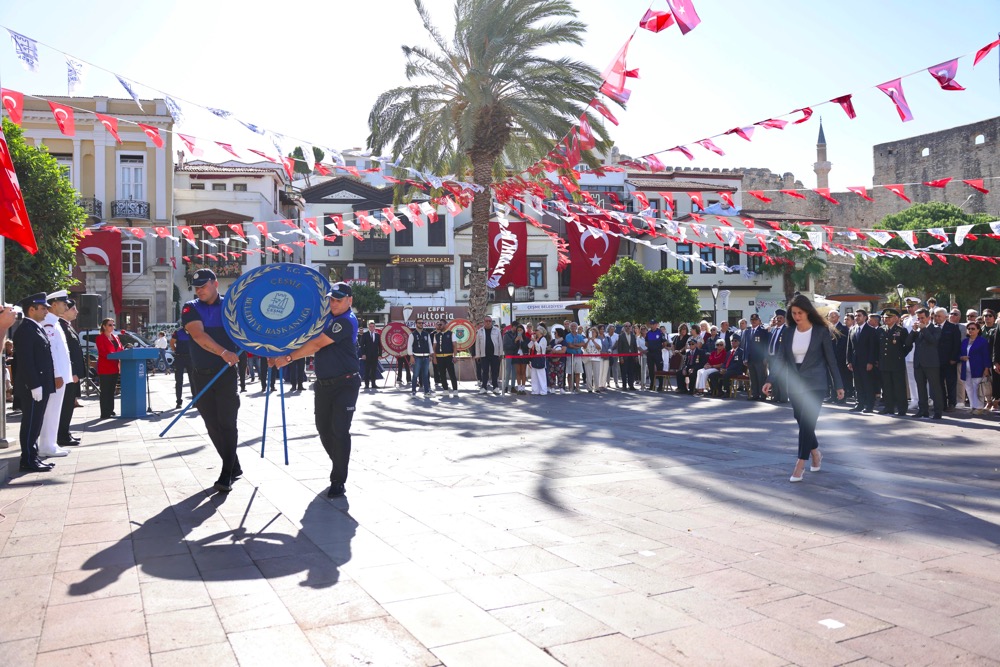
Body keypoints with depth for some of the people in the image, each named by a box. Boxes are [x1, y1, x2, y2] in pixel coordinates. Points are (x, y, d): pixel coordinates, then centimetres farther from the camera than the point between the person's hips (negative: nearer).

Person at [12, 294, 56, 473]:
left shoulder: (35, 328, 17)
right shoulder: (25, 330, -14)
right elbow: (25, 361, -20)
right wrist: (34, 385, -22)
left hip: (41, 385, 10)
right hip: (32, 387, -10)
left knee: (35, 424, 13)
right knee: (30, 424, -4)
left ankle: (33, 458, 20)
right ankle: (28, 461, 2)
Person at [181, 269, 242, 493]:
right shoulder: (191, 308, 3)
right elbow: (198, 335, -14)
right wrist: (223, 353, -28)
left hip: (227, 373, -2)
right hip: (201, 375, 2)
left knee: (227, 423, -7)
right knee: (213, 426, 8)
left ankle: (226, 477, -4)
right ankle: (234, 468, 23)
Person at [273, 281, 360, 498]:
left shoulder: (347, 321, -14)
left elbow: (317, 344, -19)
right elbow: (315, 347, 19)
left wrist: (289, 358, -14)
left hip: (345, 384, -8)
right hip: (324, 383, 8)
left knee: (340, 430, -9)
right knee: (323, 428, 13)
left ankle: (338, 481, -2)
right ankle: (338, 466, 34)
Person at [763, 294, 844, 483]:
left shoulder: (821, 331, -6)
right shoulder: (789, 332, 4)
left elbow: (831, 359, -2)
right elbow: (781, 357, 3)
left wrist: (838, 385, -1)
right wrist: (770, 379, -7)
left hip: (815, 384, -4)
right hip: (795, 384, 4)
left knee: (807, 422, -10)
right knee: (802, 422, 13)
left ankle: (800, 466, -7)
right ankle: (815, 453, 36)